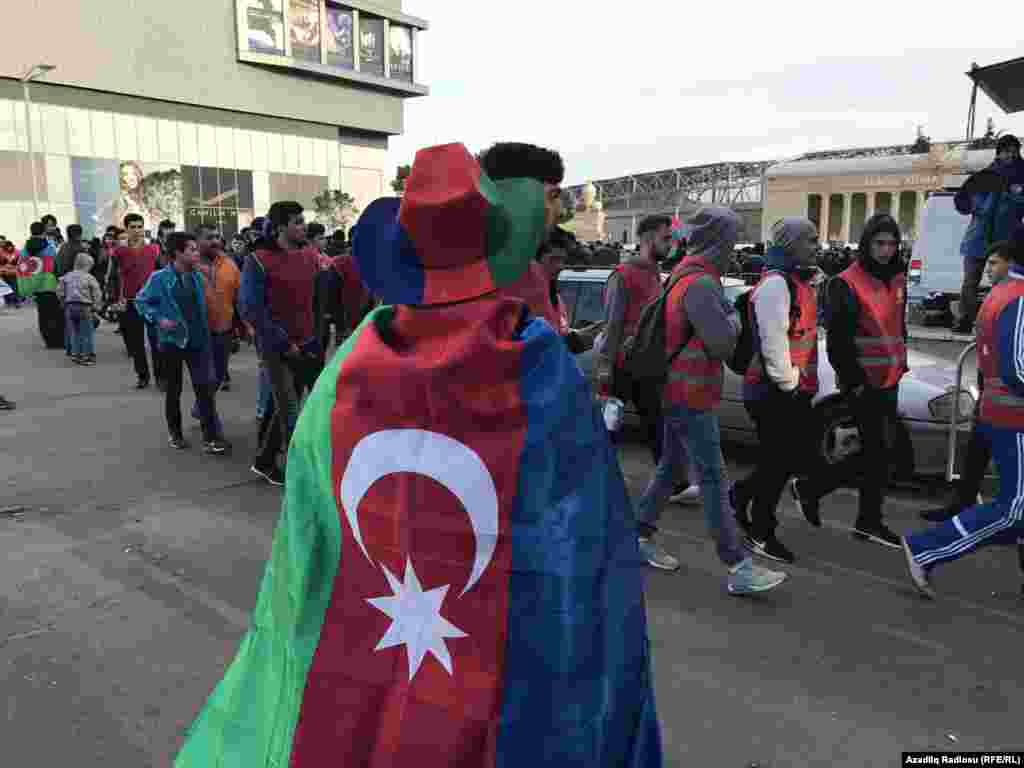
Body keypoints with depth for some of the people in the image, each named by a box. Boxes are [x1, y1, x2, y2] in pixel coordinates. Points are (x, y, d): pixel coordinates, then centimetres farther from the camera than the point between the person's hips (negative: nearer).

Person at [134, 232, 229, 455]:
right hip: (172, 341, -3)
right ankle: (175, 433, 28)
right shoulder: (160, 277, -10)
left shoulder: (197, 276, 4)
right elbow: (140, 301, -2)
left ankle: (210, 437, -2)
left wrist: (205, 332, 10)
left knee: (204, 387, -3)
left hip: (197, 341, 3)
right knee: (174, 389, 11)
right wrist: (158, 319, -14)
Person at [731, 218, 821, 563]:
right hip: (776, 392, -10)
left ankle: (743, 493, 31)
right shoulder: (776, 283, -17)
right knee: (777, 463, 0)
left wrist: (803, 381, 18)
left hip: (796, 390, 10)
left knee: (802, 456, 14)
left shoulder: (801, 283, 17)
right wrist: (788, 383, -18)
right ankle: (761, 534, 15)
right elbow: (772, 340, -24)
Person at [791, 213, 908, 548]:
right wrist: (855, 380, -17)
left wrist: (901, 362, 19)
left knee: (882, 452, 12)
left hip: (889, 379, 8)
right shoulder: (846, 284, -14)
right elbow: (837, 339, -18)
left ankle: (869, 522, 23)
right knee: (877, 452, -7)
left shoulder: (898, 279, 12)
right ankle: (808, 487, 8)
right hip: (863, 383, -8)